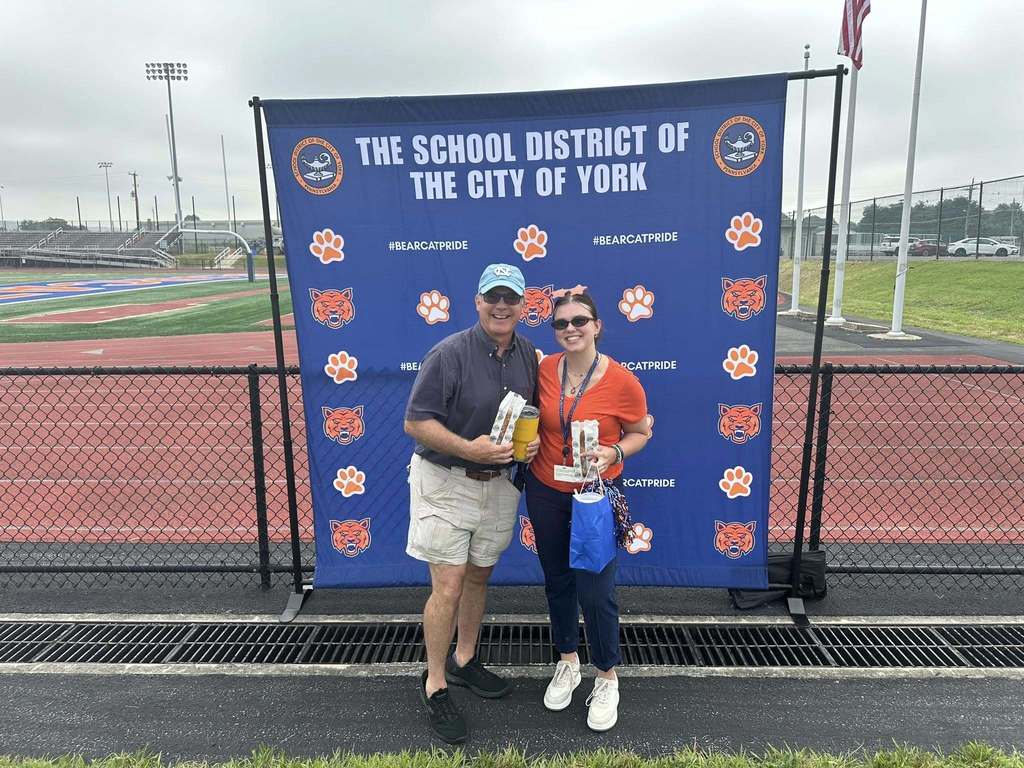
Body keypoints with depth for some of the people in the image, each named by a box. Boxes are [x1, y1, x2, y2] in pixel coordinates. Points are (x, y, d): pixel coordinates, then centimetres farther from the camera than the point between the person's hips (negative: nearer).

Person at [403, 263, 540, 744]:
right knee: (448, 586, -3)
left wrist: (533, 441, -7)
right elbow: (416, 423, -17)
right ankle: (434, 686, 16)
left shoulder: (528, 356, 1)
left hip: (499, 482, 6)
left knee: (479, 577, 18)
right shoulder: (450, 354, -18)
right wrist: (469, 448, -29)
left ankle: (463, 661, 38)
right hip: (445, 482, -6)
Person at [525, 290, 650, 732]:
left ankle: (607, 679, 25)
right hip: (545, 492, 4)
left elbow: (640, 432, -1)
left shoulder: (622, 381, -16)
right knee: (557, 582, 17)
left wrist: (613, 454, -18)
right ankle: (568, 664, 40)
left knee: (594, 591, -2)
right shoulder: (543, 369, -6)